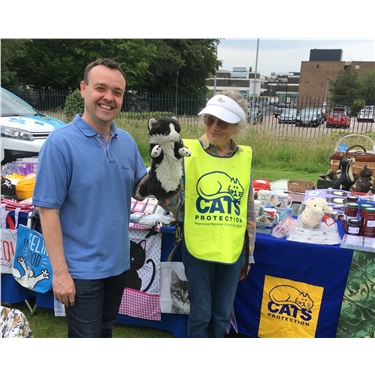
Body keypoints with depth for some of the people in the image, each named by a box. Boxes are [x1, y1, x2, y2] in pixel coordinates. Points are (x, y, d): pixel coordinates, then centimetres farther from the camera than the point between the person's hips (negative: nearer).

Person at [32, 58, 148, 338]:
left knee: (105, 330, 26)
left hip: (118, 262, 6)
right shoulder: (60, 143, -18)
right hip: (82, 269, -5)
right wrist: (60, 272, -17)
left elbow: (140, 185, 9)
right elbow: (48, 210, -17)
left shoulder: (127, 141, 0)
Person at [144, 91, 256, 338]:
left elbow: (249, 209, 8)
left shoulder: (245, 157, 0)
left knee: (223, 314, 18)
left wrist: (249, 253, 11)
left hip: (233, 251, 3)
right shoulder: (189, 152, -10)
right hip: (198, 249, -3)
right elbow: (176, 206, -9)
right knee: (201, 312, 13)